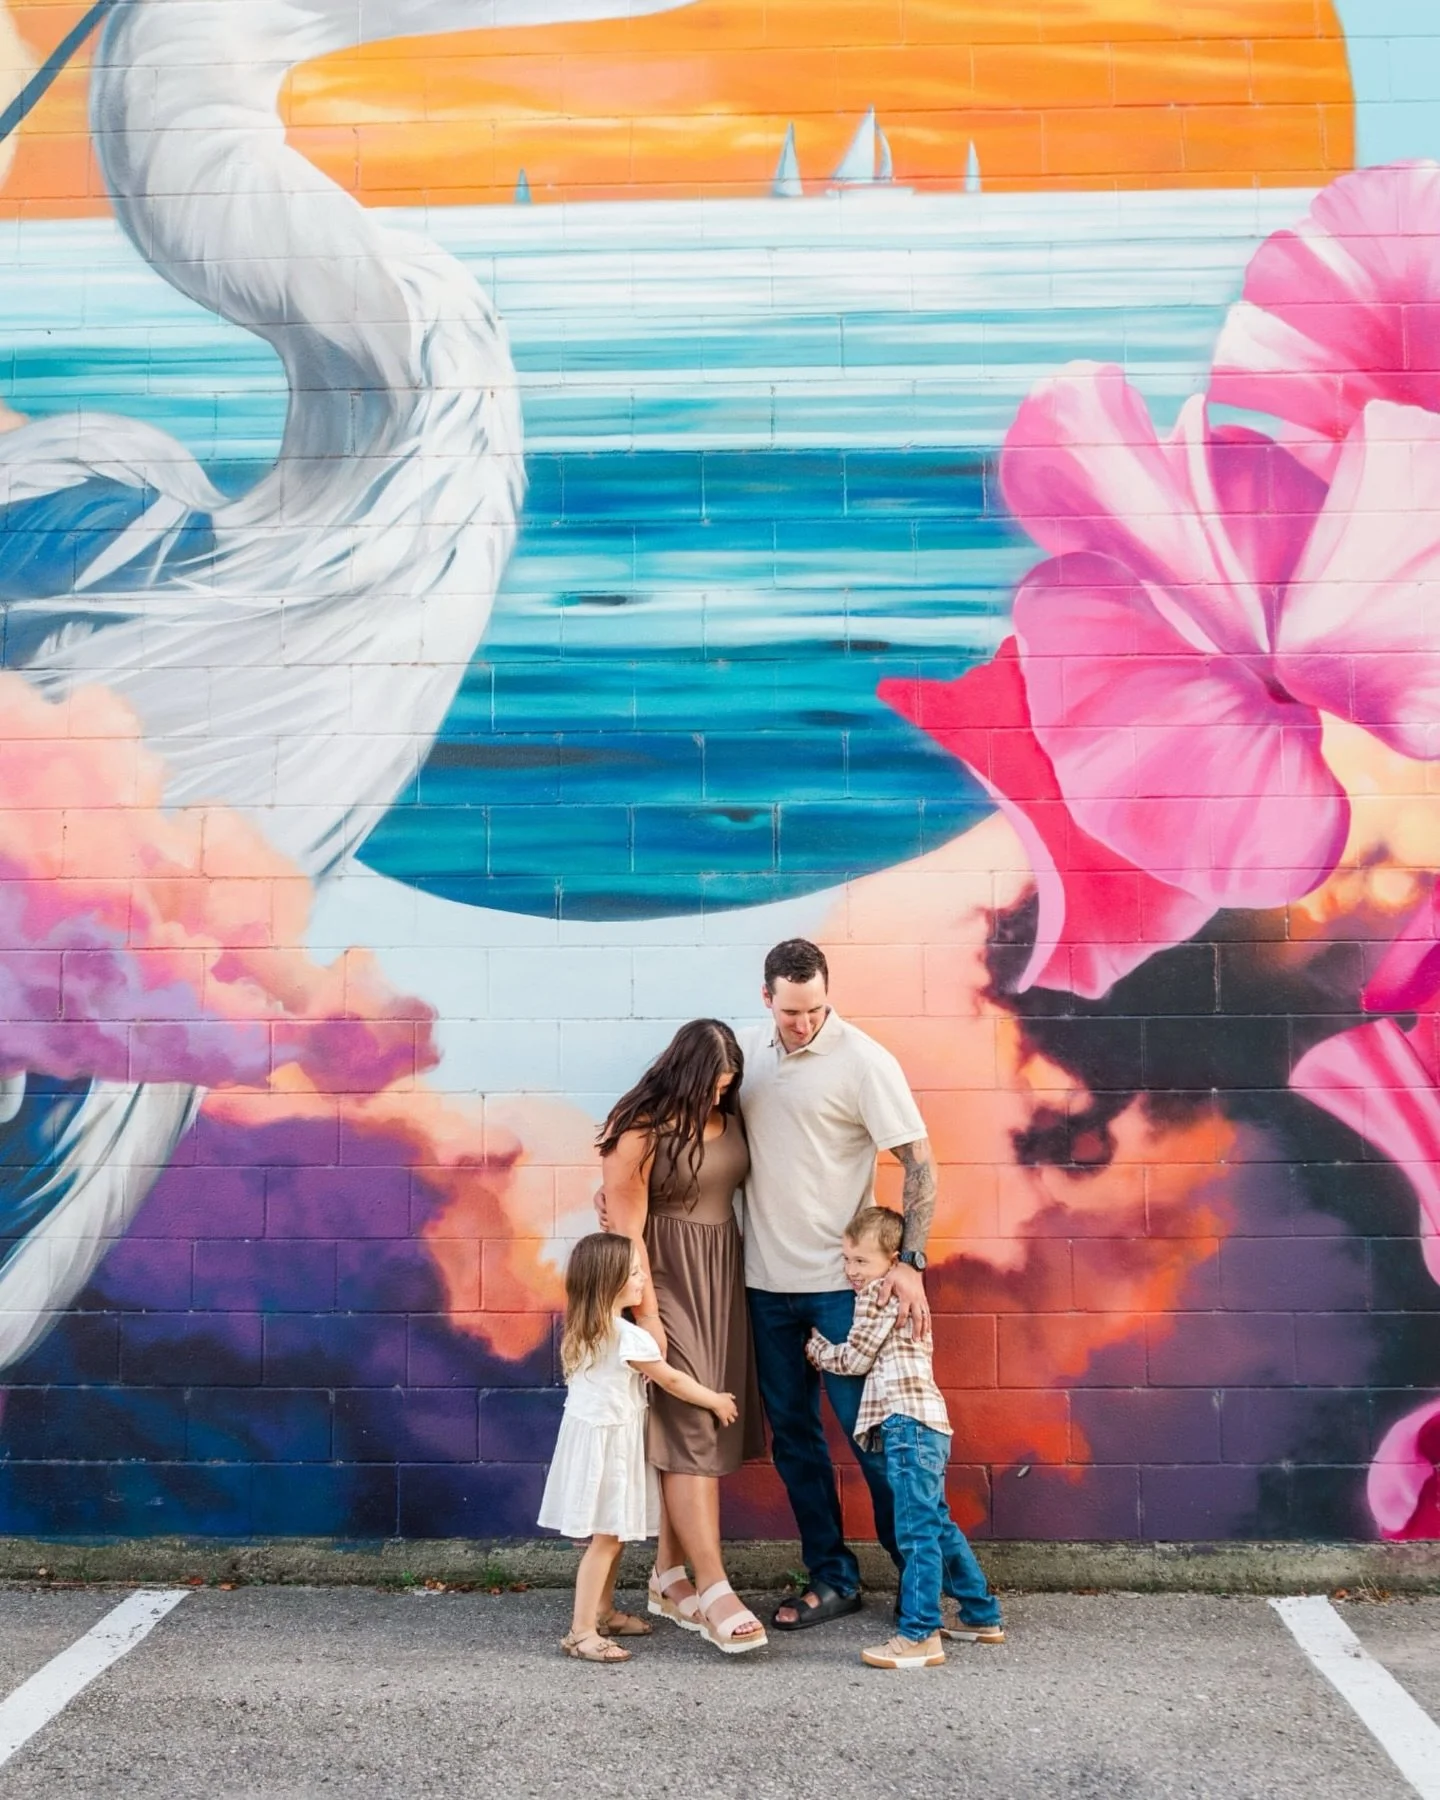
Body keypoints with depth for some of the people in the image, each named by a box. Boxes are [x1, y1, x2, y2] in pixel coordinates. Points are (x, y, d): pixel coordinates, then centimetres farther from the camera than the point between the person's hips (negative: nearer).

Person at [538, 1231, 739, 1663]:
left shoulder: (584, 1331, 5)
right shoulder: (630, 1337, -21)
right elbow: (672, 1381, -9)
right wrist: (717, 1401, 4)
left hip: (592, 1435, 9)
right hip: (608, 1444, -9)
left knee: (611, 1535, 18)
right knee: (607, 1539, -5)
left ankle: (603, 1612, 28)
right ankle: (581, 1632, -2)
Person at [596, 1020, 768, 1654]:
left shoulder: (729, 1117, 4)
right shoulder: (641, 1129, -13)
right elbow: (626, 1229, -13)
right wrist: (647, 1314, -14)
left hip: (722, 1280, 7)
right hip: (666, 1280, -6)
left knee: (708, 1429, 8)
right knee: (690, 1430, -7)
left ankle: (668, 1577, 20)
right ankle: (715, 1591, -4)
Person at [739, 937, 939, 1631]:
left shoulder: (863, 1061, -12)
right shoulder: (746, 1049, 3)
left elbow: (918, 1164, -12)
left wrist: (909, 1261, -20)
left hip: (841, 1280, -5)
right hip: (766, 1280, 5)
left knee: (868, 1429, 1)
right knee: (791, 1436, 12)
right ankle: (831, 1577, 26)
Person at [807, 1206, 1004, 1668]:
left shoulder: (877, 1295, -6)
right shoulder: (901, 1294, 24)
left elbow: (854, 1359, -3)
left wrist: (814, 1347, 12)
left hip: (909, 1423, -11)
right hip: (925, 1423, 11)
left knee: (916, 1532, -10)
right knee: (937, 1525, 19)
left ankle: (919, 1637, -10)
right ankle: (982, 1616, 27)